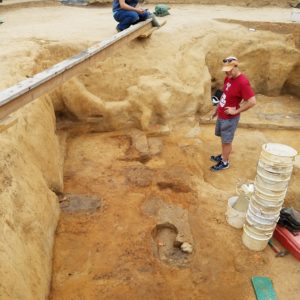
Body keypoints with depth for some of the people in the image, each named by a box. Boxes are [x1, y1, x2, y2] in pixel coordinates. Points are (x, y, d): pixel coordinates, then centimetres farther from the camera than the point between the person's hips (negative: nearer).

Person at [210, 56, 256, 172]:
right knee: (223, 138, 22)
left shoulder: (243, 82, -25)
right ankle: (223, 156, 41)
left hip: (230, 118, -8)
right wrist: (217, 108, 17)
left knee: (227, 141, 6)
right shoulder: (228, 78, 2)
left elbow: (252, 101, -26)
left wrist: (236, 111, -21)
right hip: (221, 115, 8)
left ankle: (225, 163, 23)